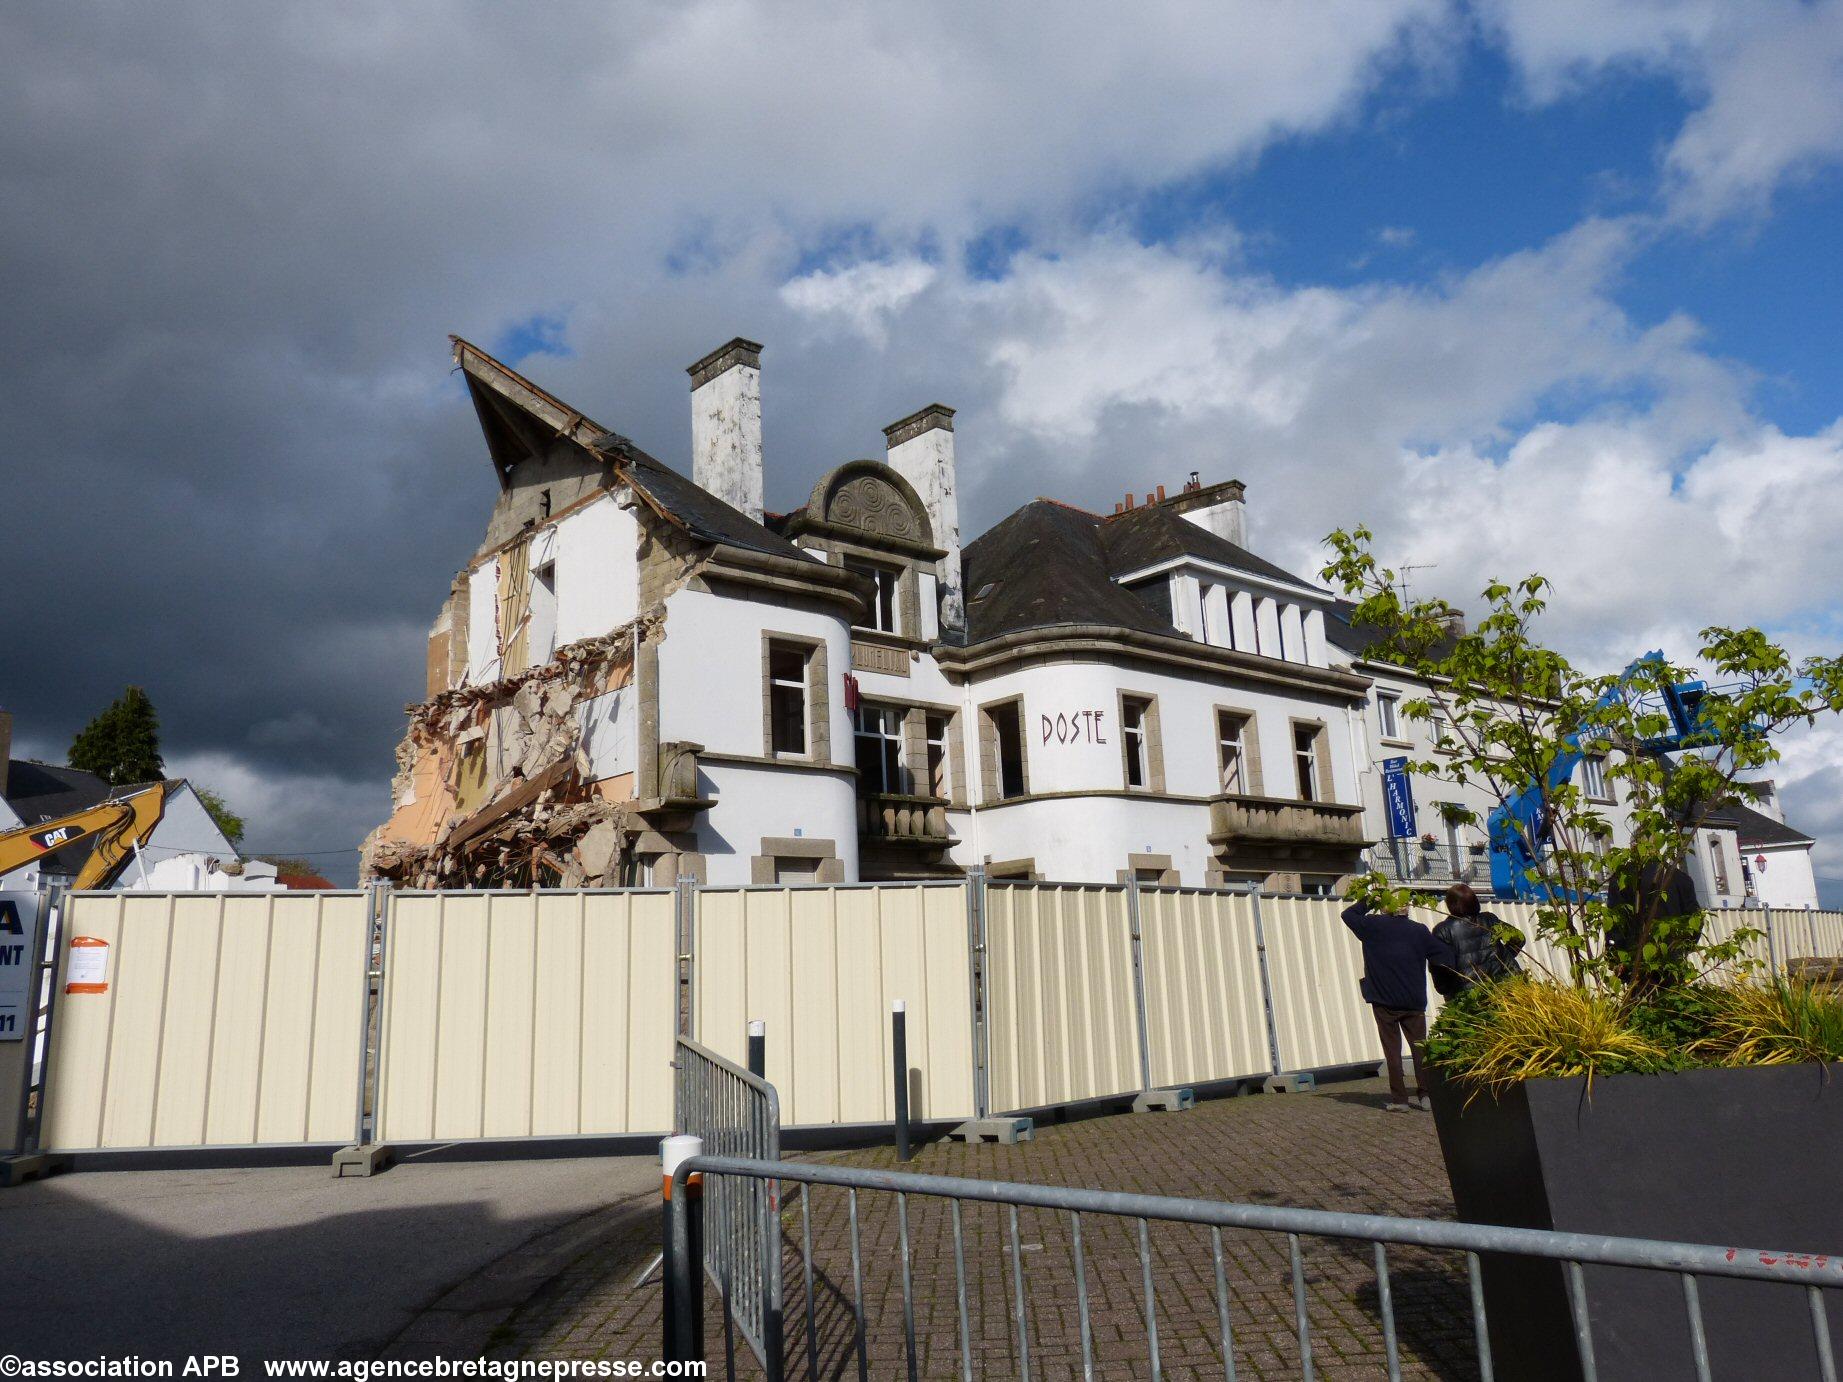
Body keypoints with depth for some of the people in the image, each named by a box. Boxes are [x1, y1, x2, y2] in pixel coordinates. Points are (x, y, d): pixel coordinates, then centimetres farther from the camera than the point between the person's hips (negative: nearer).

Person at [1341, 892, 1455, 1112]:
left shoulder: (1373, 925, -5)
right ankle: (1424, 1095, 14)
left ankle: (1399, 1099, 2)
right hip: (1414, 1001, 2)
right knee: (1419, 1046, 12)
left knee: (1392, 1048, 2)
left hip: (1384, 1001, -2)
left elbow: (1348, 914, 8)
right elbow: (1444, 954, 0)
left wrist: (1366, 902, 17)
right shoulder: (1419, 930, 1)